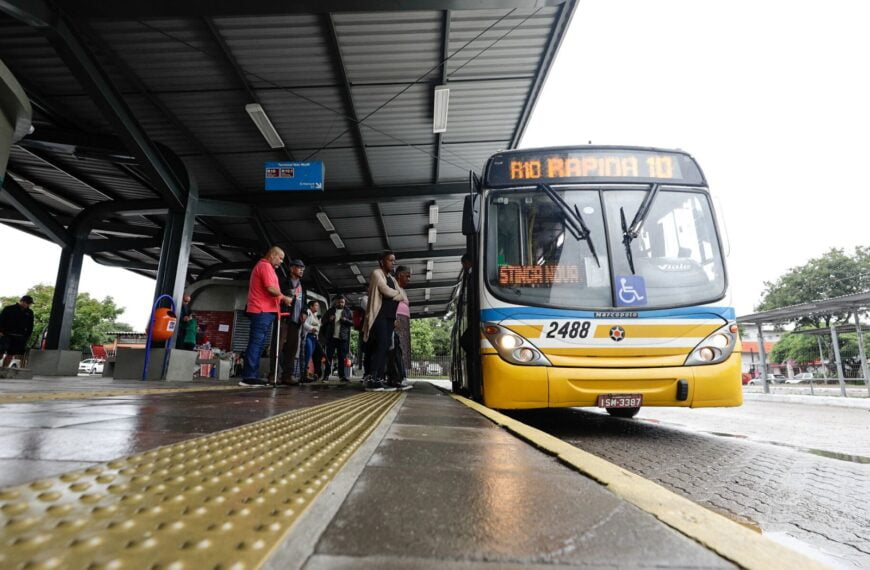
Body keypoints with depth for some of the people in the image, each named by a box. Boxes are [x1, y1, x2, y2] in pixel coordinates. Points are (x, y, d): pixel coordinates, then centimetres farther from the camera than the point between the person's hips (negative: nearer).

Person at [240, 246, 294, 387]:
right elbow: (270, 288, -17)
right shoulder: (266, 266, -8)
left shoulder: (262, 266, 25)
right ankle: (249, 377, -12)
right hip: (263, 311, -10)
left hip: (261, 310, 10)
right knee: (256, 343, -11)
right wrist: (284, 298, -4)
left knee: (258, 344, 8)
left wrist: (280, 298, 14)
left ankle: (252, 376, 10)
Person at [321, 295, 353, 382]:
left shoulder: (348, 312, 9)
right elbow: (323, 320, 14)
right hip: (331, 337, 1)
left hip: (343, 338, -1)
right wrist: (329, 319, -8)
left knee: (342, 357, 2)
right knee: (329, 356, 1)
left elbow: (353, 322, 2)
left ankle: (342, 375, 6)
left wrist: (346, 320, -16)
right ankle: (326, 375, 4)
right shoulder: (331, 310, 13)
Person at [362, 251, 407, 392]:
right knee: (381, 346, -18)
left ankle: (379, 380, 1)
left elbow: (404, 299, 15)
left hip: (390, 317, 8)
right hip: (379, 315, -8)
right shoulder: (376, 274, 0)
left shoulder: (392, 279, 23)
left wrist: (394, 299, -6)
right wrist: (399, 295, 5)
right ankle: (371, 380, -18)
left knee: (385, 348, 2)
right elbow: (387, 291, -14)